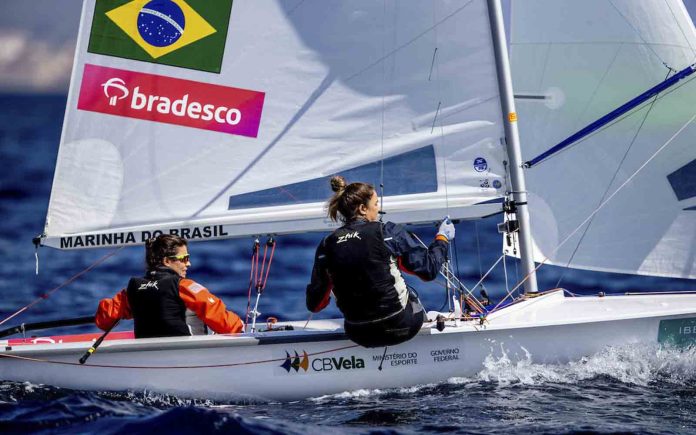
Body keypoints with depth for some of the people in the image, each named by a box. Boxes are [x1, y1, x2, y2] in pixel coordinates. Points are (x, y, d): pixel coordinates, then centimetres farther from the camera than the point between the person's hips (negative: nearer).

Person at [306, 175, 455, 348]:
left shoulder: (327, 245, -4)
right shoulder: (387, 232, -13)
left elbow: (315, 305, 0)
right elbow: (428, 270, -8)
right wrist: (442, 238, 9)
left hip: (358, 336, 3)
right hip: (400, 327, -3)